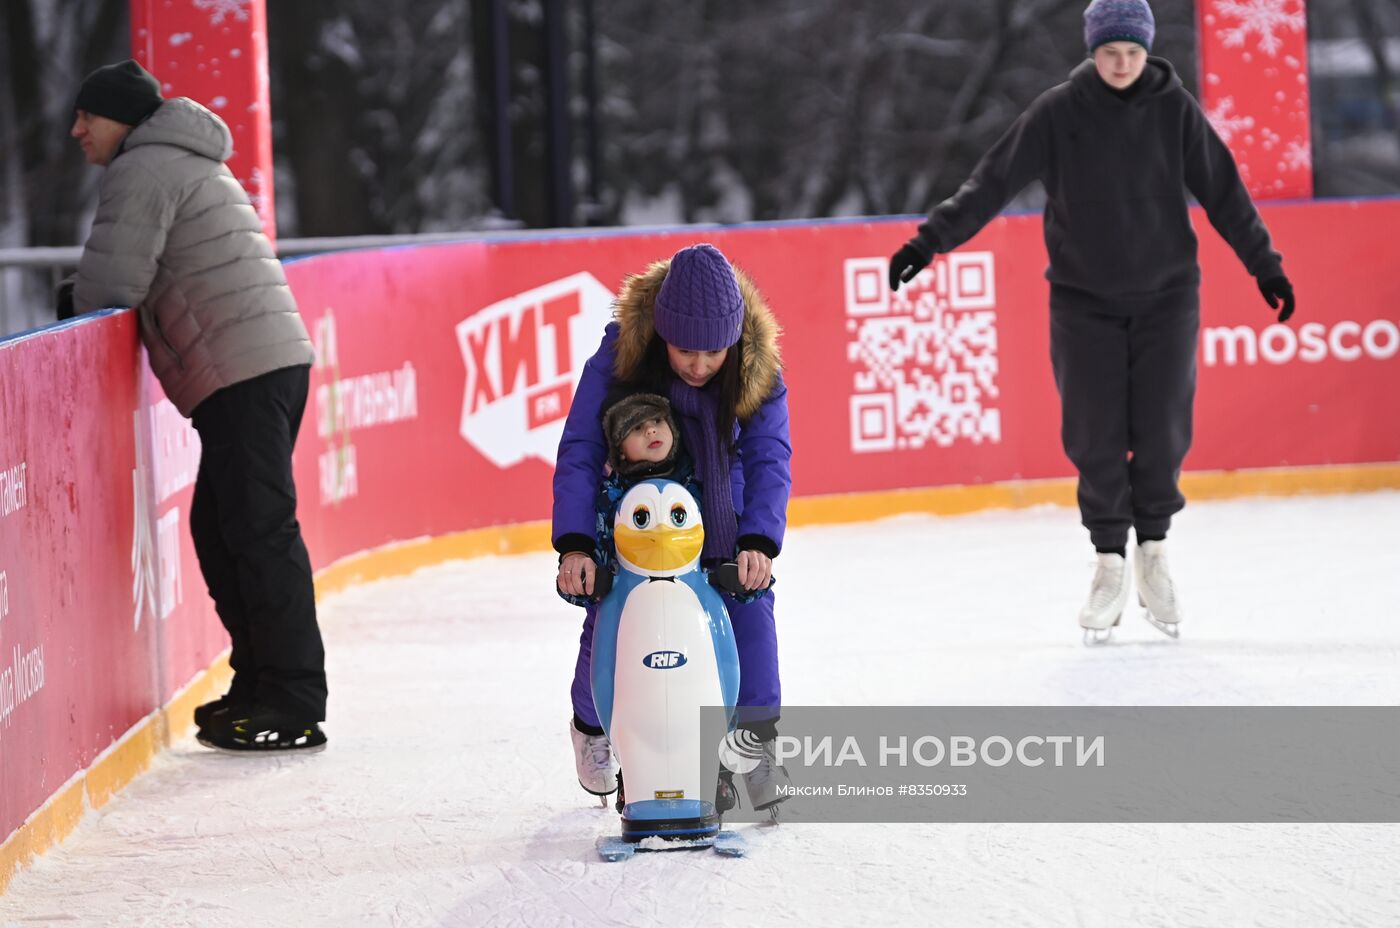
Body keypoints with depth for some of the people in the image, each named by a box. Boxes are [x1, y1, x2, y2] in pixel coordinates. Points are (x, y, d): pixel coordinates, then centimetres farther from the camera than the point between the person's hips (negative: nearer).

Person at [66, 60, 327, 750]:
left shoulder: (142, 170, -6)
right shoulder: (188, 165, 27)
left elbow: (112, 285, -12)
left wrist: (76, 330, 7)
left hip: (239, 374, -10)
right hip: (274, 358, 10)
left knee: (259, 531, -10)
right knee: (221, 528, 15)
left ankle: (295, 705, -10)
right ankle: (259, 684, 19)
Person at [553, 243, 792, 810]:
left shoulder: (758, 372, -22)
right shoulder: (618, 357, -27)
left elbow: (769, 460, -19)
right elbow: (579, 453, -24)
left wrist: (759, 541, -34)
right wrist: (574, 545, -32)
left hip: (721, 518, 1)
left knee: (750, 611, -16)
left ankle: (755, 744, -5)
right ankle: (590, 725, 24)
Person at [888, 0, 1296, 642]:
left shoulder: (1175, 110, -3)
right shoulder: (1058, 113, -6)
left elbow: (1222, 191, 2)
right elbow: (994, 181, -7)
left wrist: (1264, 264, 4)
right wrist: (932, 239, -14)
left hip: (1165, 295, 1)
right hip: (1084, 300, 0)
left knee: (1161, 431, -4)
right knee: (1094, 436, -4)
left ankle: (1153, 550, 17)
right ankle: (1110, 564, 10)